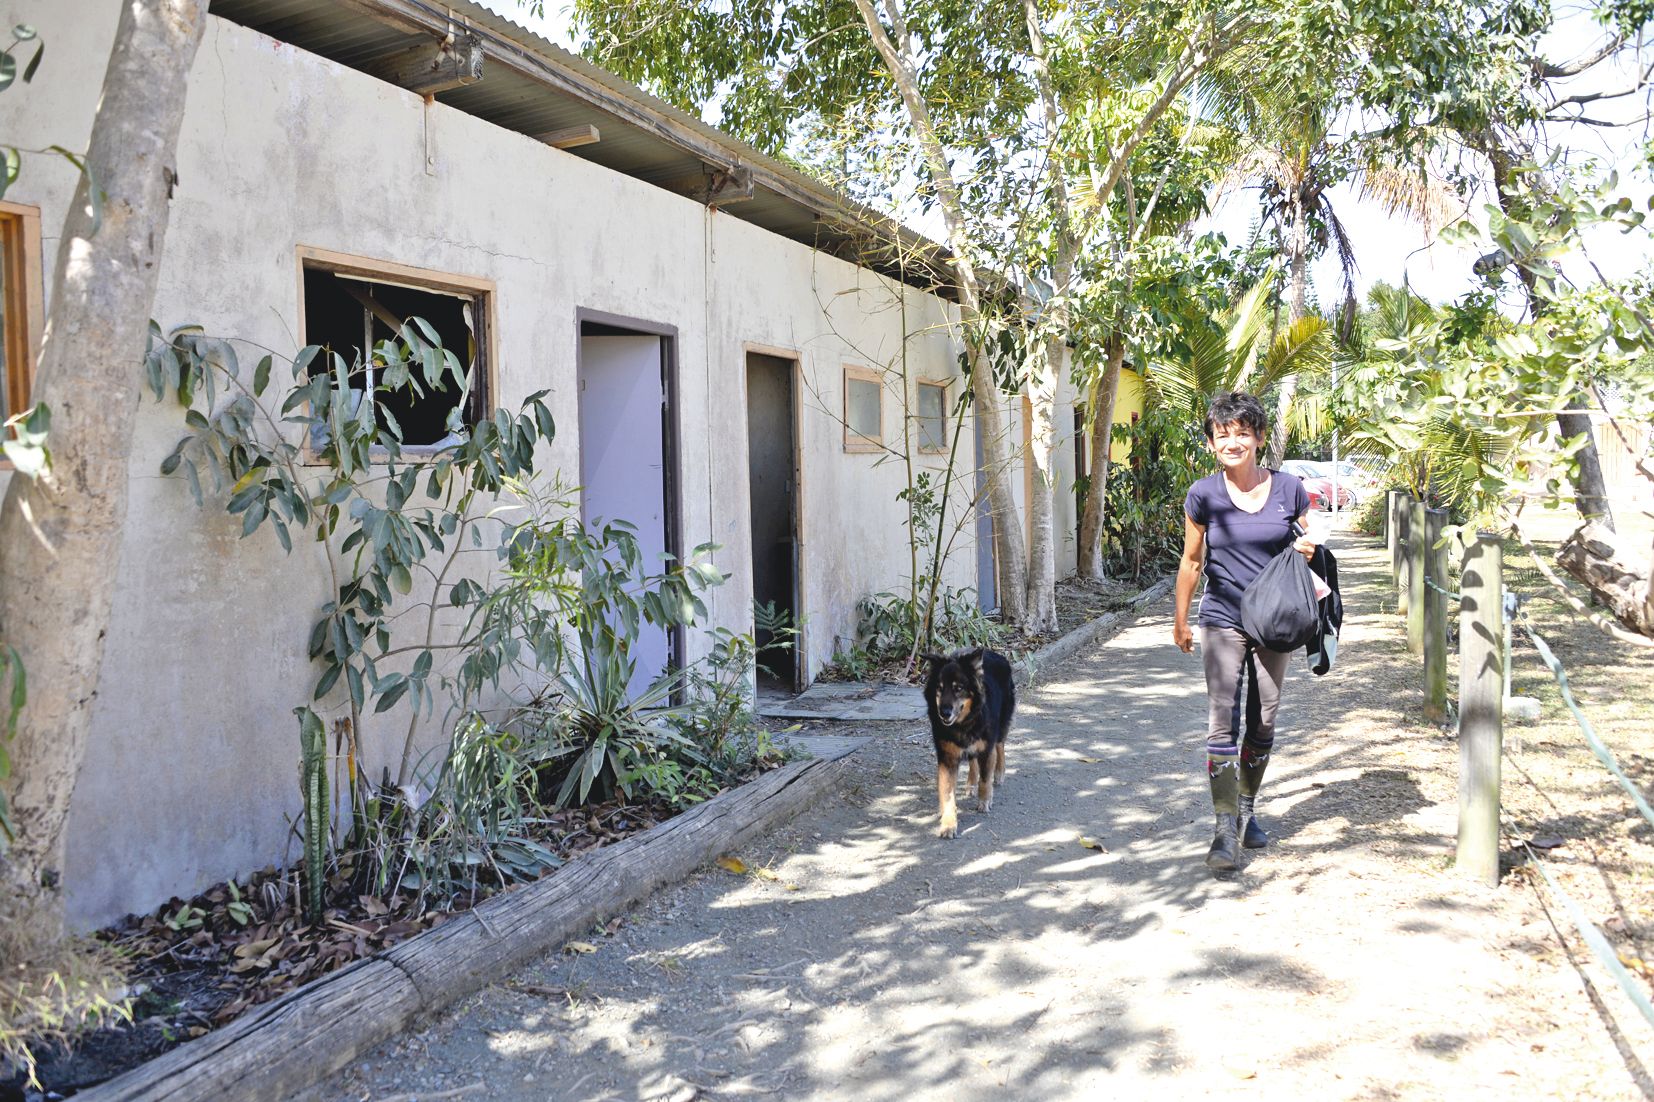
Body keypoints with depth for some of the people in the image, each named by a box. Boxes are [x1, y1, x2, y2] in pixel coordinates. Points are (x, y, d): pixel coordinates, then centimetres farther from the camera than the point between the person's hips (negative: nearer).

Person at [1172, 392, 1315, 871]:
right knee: (1223, 724, -9)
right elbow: (1191, 562, 6)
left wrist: (1307, 551, -14)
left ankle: (1247, 811, 30)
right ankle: (1225, 829, -7)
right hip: (1223, 622, -2)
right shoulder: (1203, 495, -5)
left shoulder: (1288, 489, -2)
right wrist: (1180, 620, 11)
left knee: (1263, 724, 11)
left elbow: (1306, 549, 10)